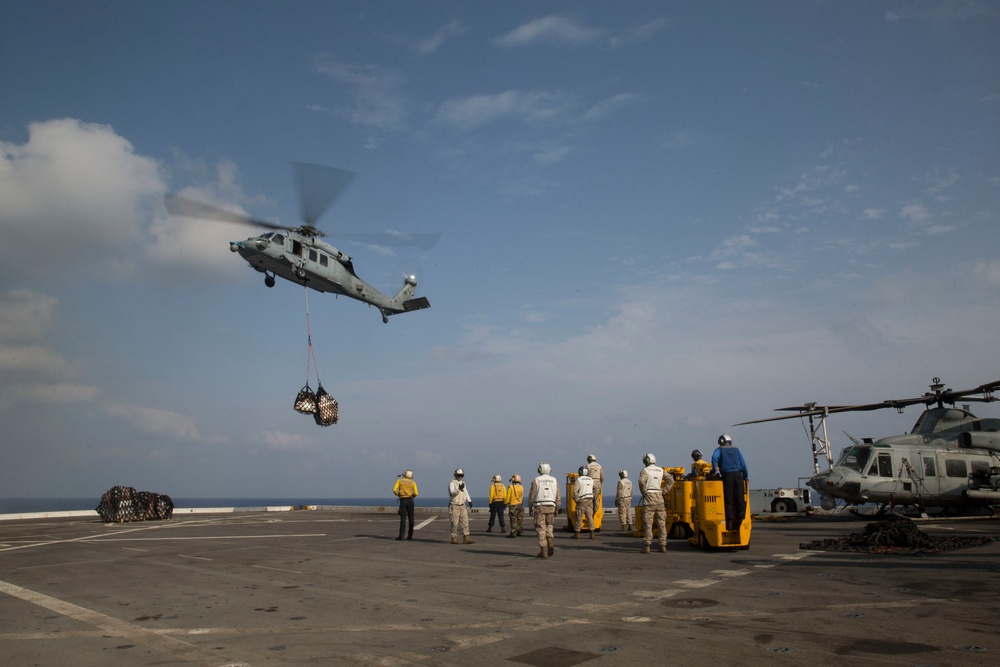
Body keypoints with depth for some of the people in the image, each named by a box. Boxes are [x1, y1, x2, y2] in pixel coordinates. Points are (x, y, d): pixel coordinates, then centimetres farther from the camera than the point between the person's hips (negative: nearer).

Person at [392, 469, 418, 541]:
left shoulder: (399, 480, 8)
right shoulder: (413, 482, 8)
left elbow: (394, 490, -5)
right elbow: (415, 493, -4)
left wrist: (398, 495, 16)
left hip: (403, 501, -1)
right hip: (410, 500, 1)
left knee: (403, 519, -5)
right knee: (410, 518, 9)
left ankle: (401, 536, -14)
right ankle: (410, 535, 9)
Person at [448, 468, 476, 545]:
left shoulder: (463, 483, 12)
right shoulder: (452, 483, -9)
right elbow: (452, 492, -25)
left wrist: (469, 501, 10)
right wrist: (459, 489, -41)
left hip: (463, 506, 6)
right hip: (454, 506, -6)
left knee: (465, 522, 0)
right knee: (455, 523, -3)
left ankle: (466, 538, 1)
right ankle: (454, 538, 6)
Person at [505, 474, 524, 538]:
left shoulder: (511, 487, -12)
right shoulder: (521, 487, 4)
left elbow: (508, 497, -10)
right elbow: (522, 497, 11)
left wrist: (505, 502, 9)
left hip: (513, 505, -5)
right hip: (520, 504, 5)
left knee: (513, 520, -2)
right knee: (519, 519, 12)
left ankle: (513, 533, -3)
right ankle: (519, 532, 16)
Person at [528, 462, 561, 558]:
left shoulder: (536, 480, -4)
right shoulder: (554, 480, 6)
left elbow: (532, 495, -5)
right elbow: (557, 496, 6)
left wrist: (530, 507, 5)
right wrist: (557, 509, 13)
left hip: (539, 507, -3)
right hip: (551, 507, 3)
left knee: (541, 529, 1)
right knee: (549, 528, 16)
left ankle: (543, 551, -1)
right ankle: (551, 546, -3)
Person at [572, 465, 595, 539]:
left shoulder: (578, 480, -10)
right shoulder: (591, 480, 10)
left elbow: (575, 490, -19)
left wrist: (576, 499, -7)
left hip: (582, 500, -5)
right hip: (590, 500, 5)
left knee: (579, 517, 2)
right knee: (590, 517, 5)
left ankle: (577, 534, 7)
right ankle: (592, 534, -1)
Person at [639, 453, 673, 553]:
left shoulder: (645, 470, -5)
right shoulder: (661, 470, 12)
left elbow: (642, 482, -21)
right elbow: (670, 480, 8)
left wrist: (644, 492, -8)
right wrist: (663, 490, 8)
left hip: (649, 497, -5)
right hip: (659, 497, 5)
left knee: (648, 523, -3)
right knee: (661, 523, 8)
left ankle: (647, 546, -5)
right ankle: (663, 546, 8)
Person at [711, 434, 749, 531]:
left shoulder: (719, 449, 11)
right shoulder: (736, 450, 19)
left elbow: (714, 457, -11)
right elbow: (743, 464, 14)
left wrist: (714, 470, -5)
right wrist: (745, 476, 19)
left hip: (727, 475, -2)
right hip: (738, 474, 3)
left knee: (728, 500, -2)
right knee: (739, 499, 5)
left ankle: (729, 523, -5)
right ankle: (740, 521, 1)